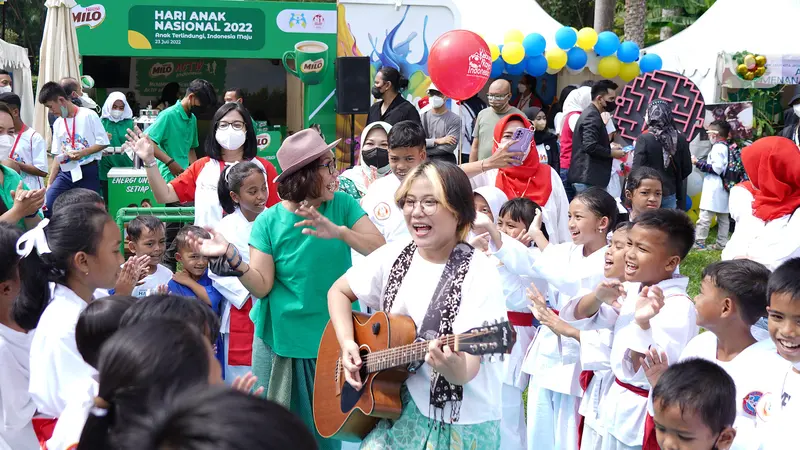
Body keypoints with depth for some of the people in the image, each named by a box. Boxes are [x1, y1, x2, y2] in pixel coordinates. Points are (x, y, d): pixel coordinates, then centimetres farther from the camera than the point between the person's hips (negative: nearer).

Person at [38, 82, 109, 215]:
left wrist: (82, 153, -20)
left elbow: (103, 142, -7)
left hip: (88, 171, -5)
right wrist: (49, 184, 9)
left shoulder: (88, 116, -6)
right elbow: (58, 156, 14)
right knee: (47, 206, -14)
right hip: (66, 173, 5)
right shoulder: (57, 124, 12)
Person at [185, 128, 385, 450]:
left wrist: (339, 232, -29)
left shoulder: (343, 205, -5)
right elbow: (261, 286, -9)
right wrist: (231, 257, -25)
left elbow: (381, 251, -14)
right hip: (281, 340, -1)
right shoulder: (269, 222, -8)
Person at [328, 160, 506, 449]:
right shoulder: (393, 257, 1)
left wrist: (456, 368, -42)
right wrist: (347, 343, -2)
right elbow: (338, 291, 13)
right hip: (397, 409, 4)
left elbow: (469, 366, -20)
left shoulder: (478, 273, -14)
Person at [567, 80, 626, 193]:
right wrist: (612, 153, -11)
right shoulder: (592, 116, -13)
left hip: (587, 176, 11)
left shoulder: (590, 114, 19)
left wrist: (610, 148, 15)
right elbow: (590, 146, -23)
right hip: (589, 178, -11)